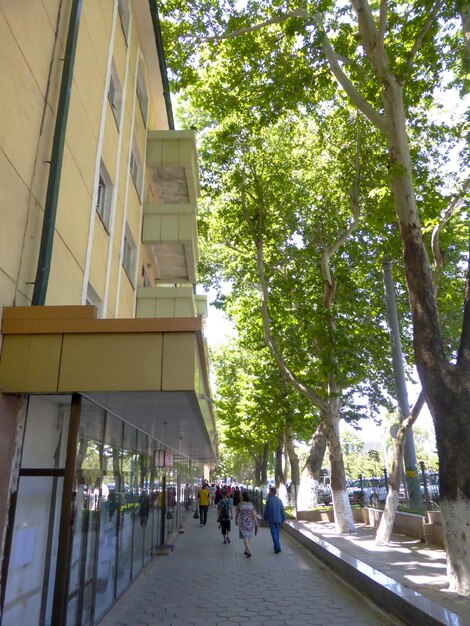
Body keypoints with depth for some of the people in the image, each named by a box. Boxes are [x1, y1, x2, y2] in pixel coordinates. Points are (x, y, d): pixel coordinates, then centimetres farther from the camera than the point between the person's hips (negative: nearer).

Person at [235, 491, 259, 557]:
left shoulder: (240, 504, -10)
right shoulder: (251, 504, -3)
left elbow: (237, 514, 0)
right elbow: (254, 514, -7)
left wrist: (236, 521, 18)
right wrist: (256, 523, -5)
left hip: (243, 523, -4)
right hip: (250, 522, 4)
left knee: (245, 538, -2)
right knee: (248, 537, 20)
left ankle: (249, 552, -14)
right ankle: (246, 551, 28)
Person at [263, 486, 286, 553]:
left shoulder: (269, 500, -13)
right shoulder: (279, 500, 2)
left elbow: (266, 511, -8)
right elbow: (282, 510, 5)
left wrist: (265, 518, 7)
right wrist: (283, 519, 12)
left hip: (271, 520, -5)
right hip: (278, 519, 5)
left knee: (274, 534, -2)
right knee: (277, 534, 17)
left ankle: (277, 548, -10)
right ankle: (276, 547, 24)